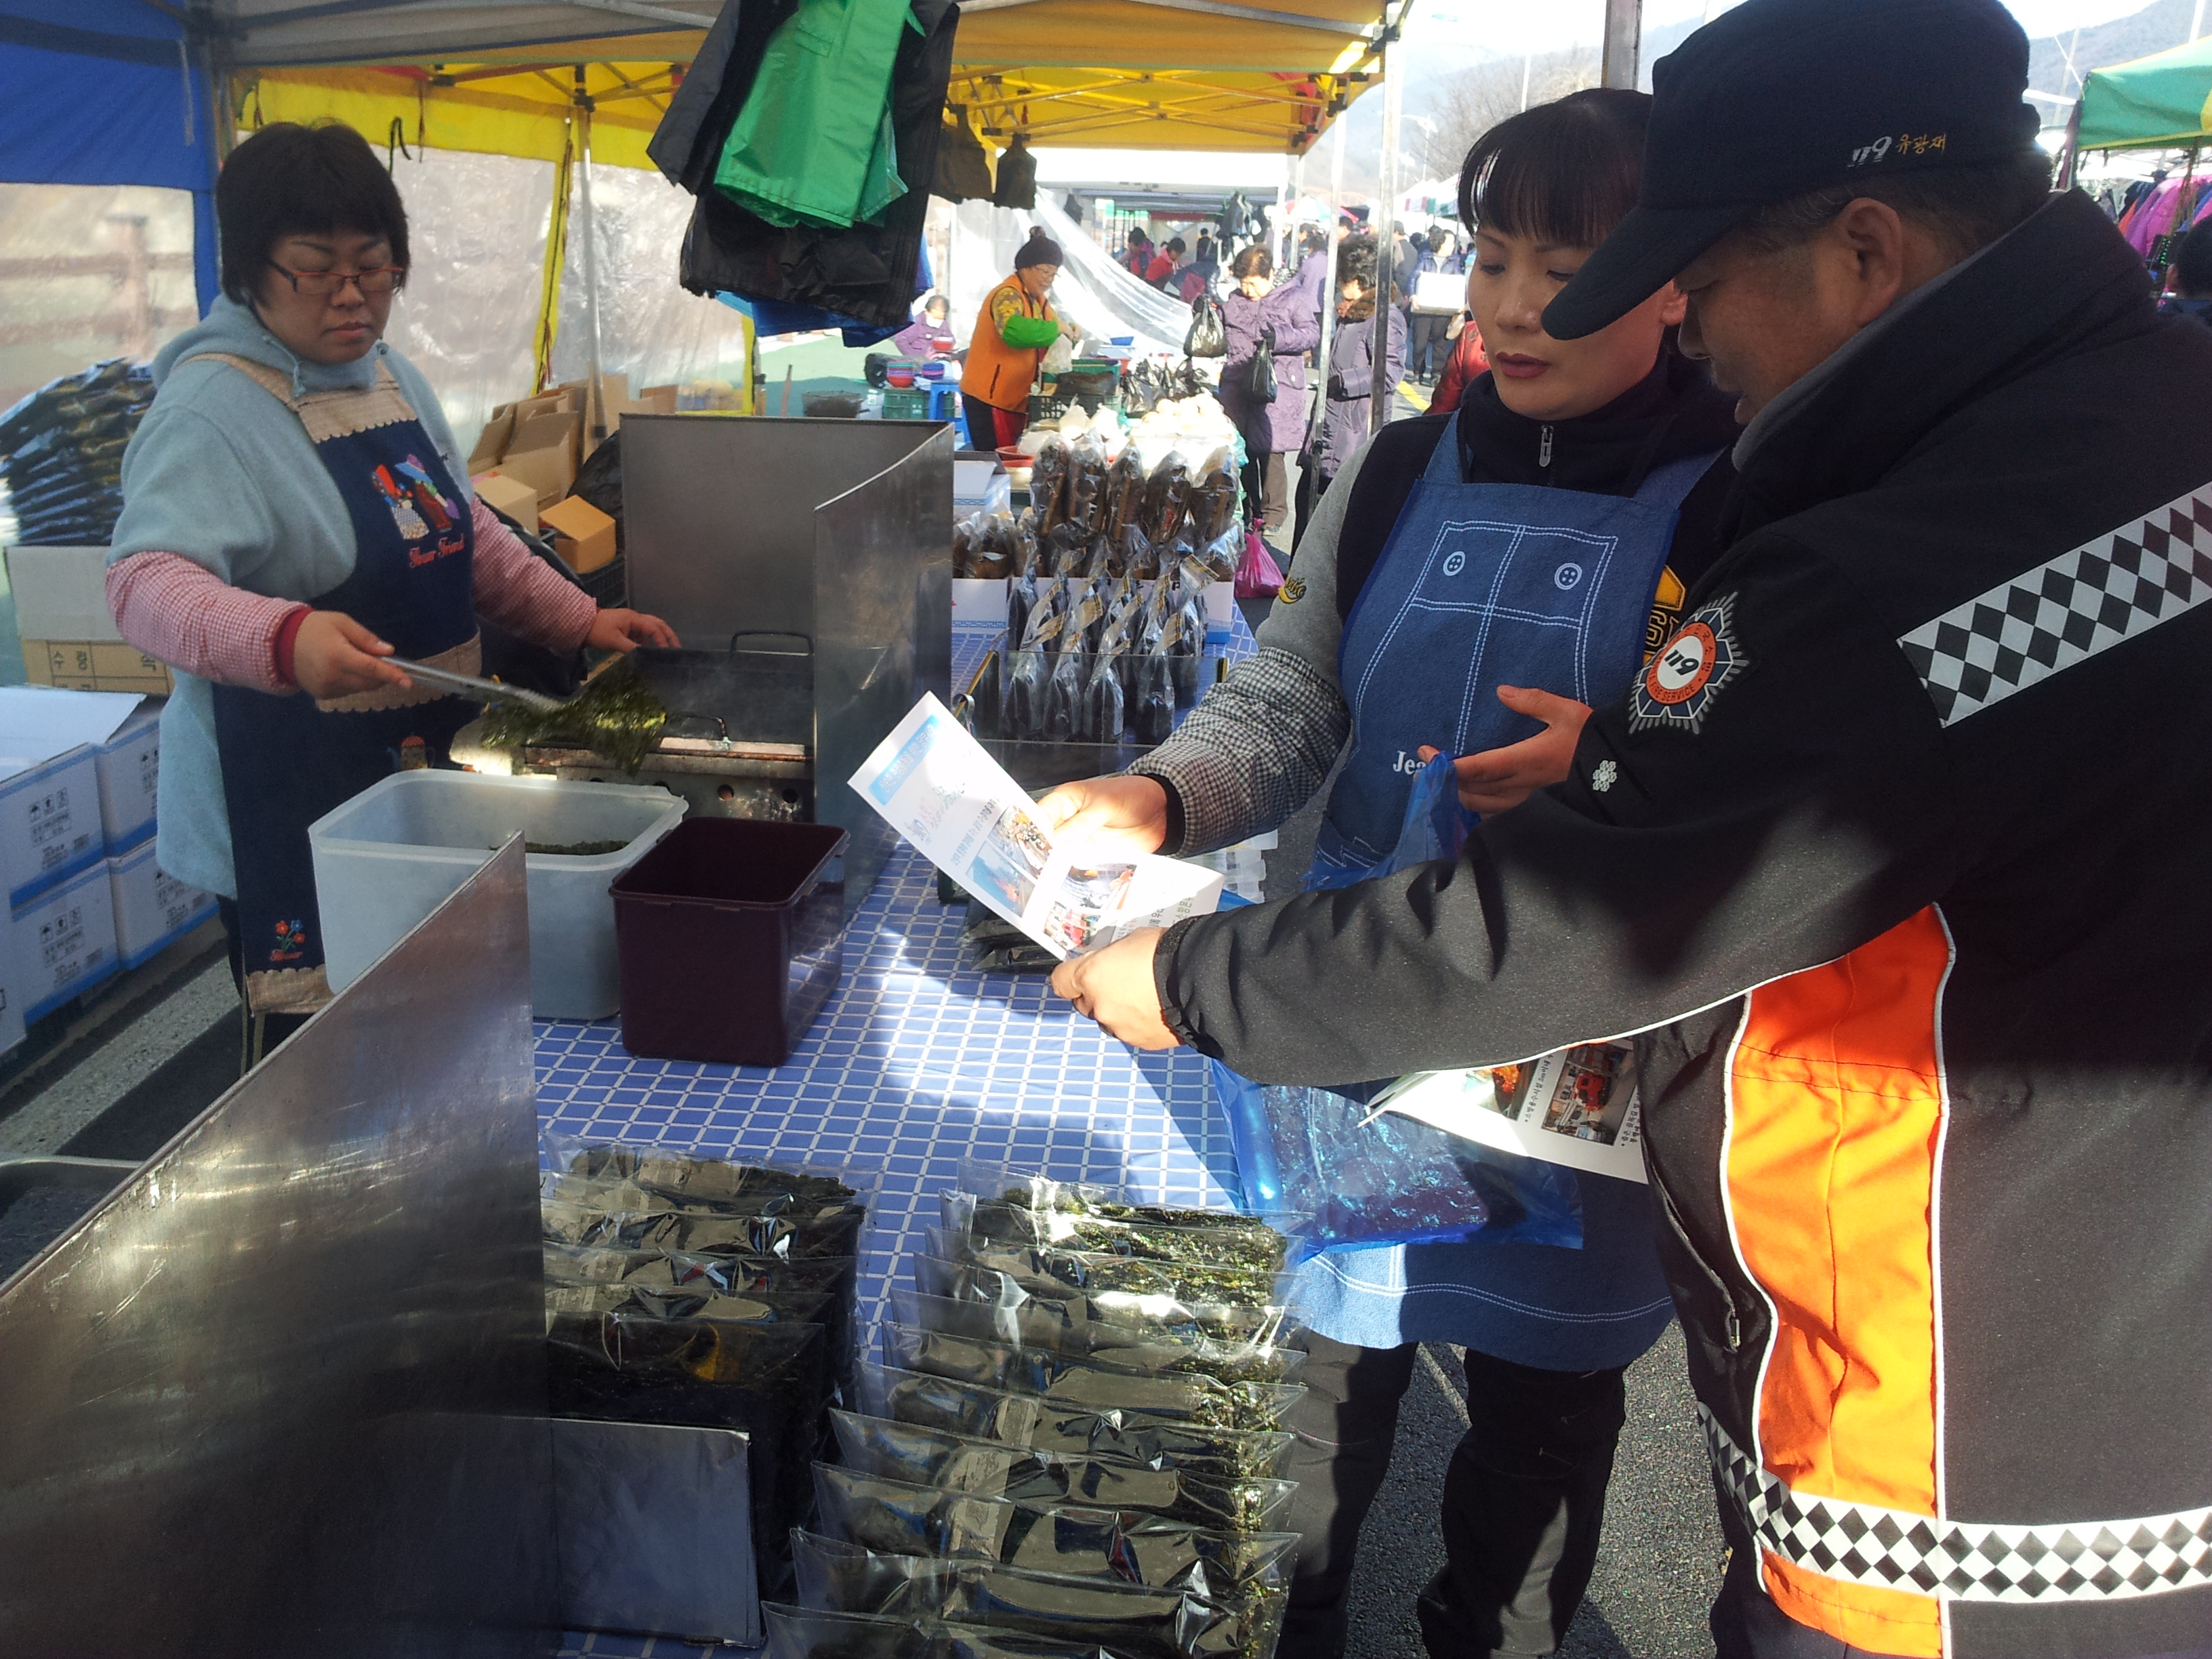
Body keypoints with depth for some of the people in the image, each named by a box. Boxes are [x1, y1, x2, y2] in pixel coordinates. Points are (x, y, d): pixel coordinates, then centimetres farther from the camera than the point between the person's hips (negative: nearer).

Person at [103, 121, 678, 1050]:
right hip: (296, 809, -8)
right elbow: (147, 581, -29)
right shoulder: (212, 405, -17)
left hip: (430, 771, 8)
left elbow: (464, 536, 19)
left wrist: (580, 622, 8)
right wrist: (285, 638, -48)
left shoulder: (393, 377, 8)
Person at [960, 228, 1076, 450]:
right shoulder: (1008, 296, -15)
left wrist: (1070, 332, 1)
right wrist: (1057, 328, -27)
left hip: (1017, 400, 10)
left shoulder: (1038, 299, 16)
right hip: (988, 400, -9)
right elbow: (1014, 331, -36)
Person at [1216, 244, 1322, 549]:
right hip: (1237, 385, 5)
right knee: (1240, 451, 8)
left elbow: (1311, 334, -6)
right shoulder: (1233, 303, 14)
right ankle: (1245, 512, 21)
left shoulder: (1293, 299, 0)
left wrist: (1280, 338, -20)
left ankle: (1273, 513, 8)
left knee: (1270, 452, -5)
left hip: (1276, 389, -5)